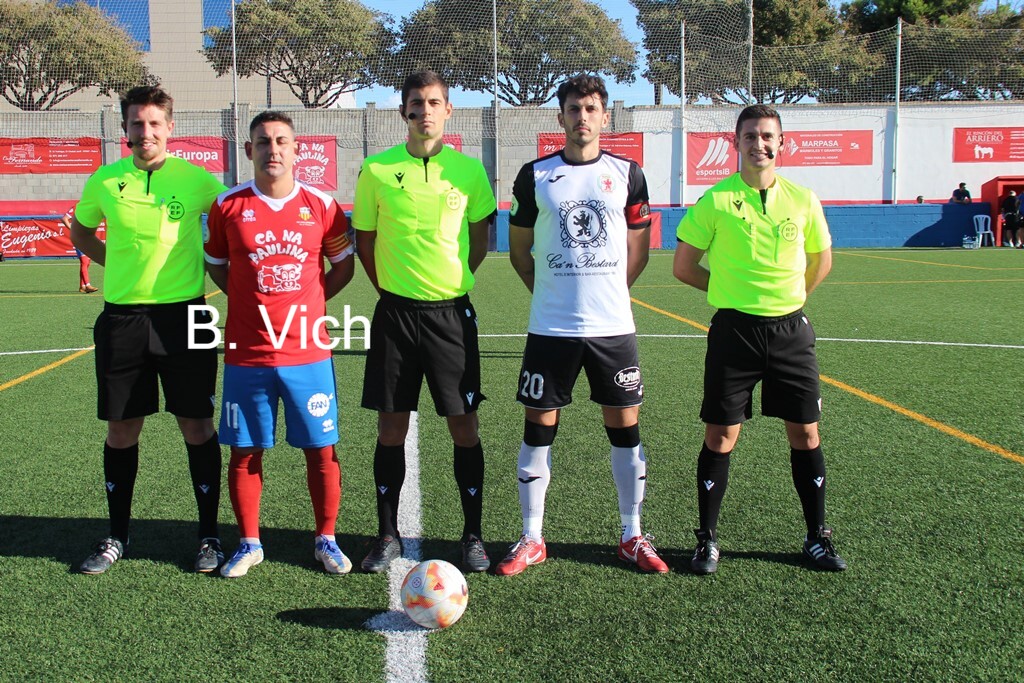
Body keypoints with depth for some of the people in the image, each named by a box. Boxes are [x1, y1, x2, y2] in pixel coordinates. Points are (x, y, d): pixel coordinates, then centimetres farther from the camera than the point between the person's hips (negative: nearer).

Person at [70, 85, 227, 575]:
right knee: (121, 429, 9)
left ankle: (209, 535, 15)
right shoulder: (104, 181, 4)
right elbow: (80, 233, 22)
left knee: (196, 426, 1)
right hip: (121, 318, 3)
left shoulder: (197, 179, -3)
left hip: (183, 314, -2)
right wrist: (121, 264, 10)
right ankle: (117, 535, 25)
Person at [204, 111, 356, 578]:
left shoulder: (321, 205, 1)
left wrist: (308, 302, 3)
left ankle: (326, 540, 21)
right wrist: (251, 299, 4)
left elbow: (343, 265, 12)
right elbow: (215, 265, 15)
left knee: (321, 450, 4)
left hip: (308, 354, 0)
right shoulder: (228, 205, 2)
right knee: (244, 452, 7)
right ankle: (249, 544, 24)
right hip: (247, 355, 1)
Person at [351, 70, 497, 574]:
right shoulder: (377, 170, 0)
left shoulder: (469, 169, 2)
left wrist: (453, 280, 8)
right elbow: (365, 239, 10)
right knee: (391, 427, 5)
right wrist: (390, 288, 7)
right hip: (395, 311, 0)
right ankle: (388, 535, 20)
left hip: (452, 311, 0)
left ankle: (473, 536, 16)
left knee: (464, 425, 2)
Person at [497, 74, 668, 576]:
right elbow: (519, 249, 10)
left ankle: (632, 537, 20)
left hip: (613, 325, 1)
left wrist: (607, 292, 8)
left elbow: (638, 250, 11)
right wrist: (552, 292, 7)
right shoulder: (535, 175, 3)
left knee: (625, 427, 5)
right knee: (539, 427, 3)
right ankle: (532, 539, 17)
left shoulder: (627, 173, 5)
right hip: (550, 326, 0)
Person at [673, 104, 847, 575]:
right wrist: (731, 289, 6)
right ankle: (708, 539, 15)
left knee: (805, 433, 7)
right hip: (734, 329, -2)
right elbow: (683, 267, 2)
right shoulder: (716, 200, -5)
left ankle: (817, 538, 23)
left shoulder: (803, 200, 3)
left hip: (790, 329, 3)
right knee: (720, 436, 1)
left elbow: (820, 260, 19)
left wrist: (789, 296, 13)